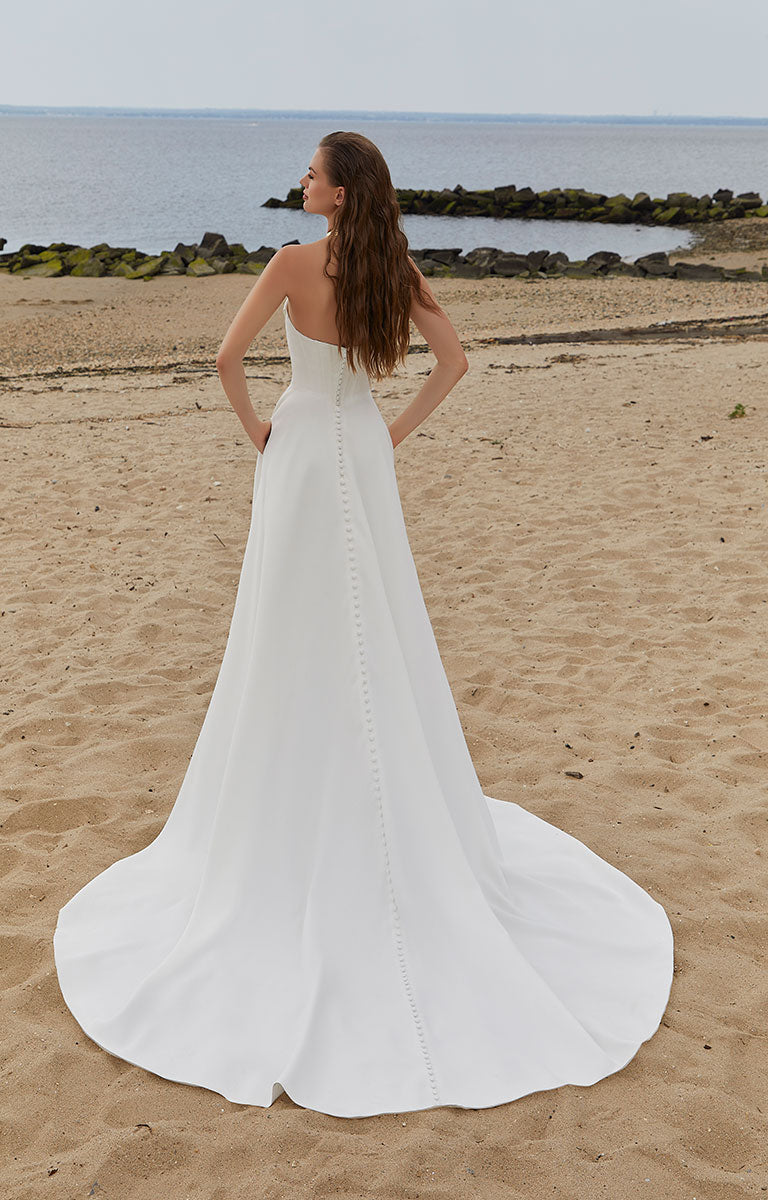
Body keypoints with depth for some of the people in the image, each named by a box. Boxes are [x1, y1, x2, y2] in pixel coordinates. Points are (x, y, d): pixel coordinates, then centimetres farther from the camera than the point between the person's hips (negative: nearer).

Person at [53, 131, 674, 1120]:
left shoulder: (295, 264, -14)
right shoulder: (397, 269, 2)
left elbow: (228, 356, -15)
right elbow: (454, 359, 5)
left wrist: (254, 427, 1)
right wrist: (399, 430, 10)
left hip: (300, 455, -5)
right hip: (365, 458, 5)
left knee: (297, 637, 4)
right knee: (383, 633, 14)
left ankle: (297, 810, 15)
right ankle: (400, 802, 24)